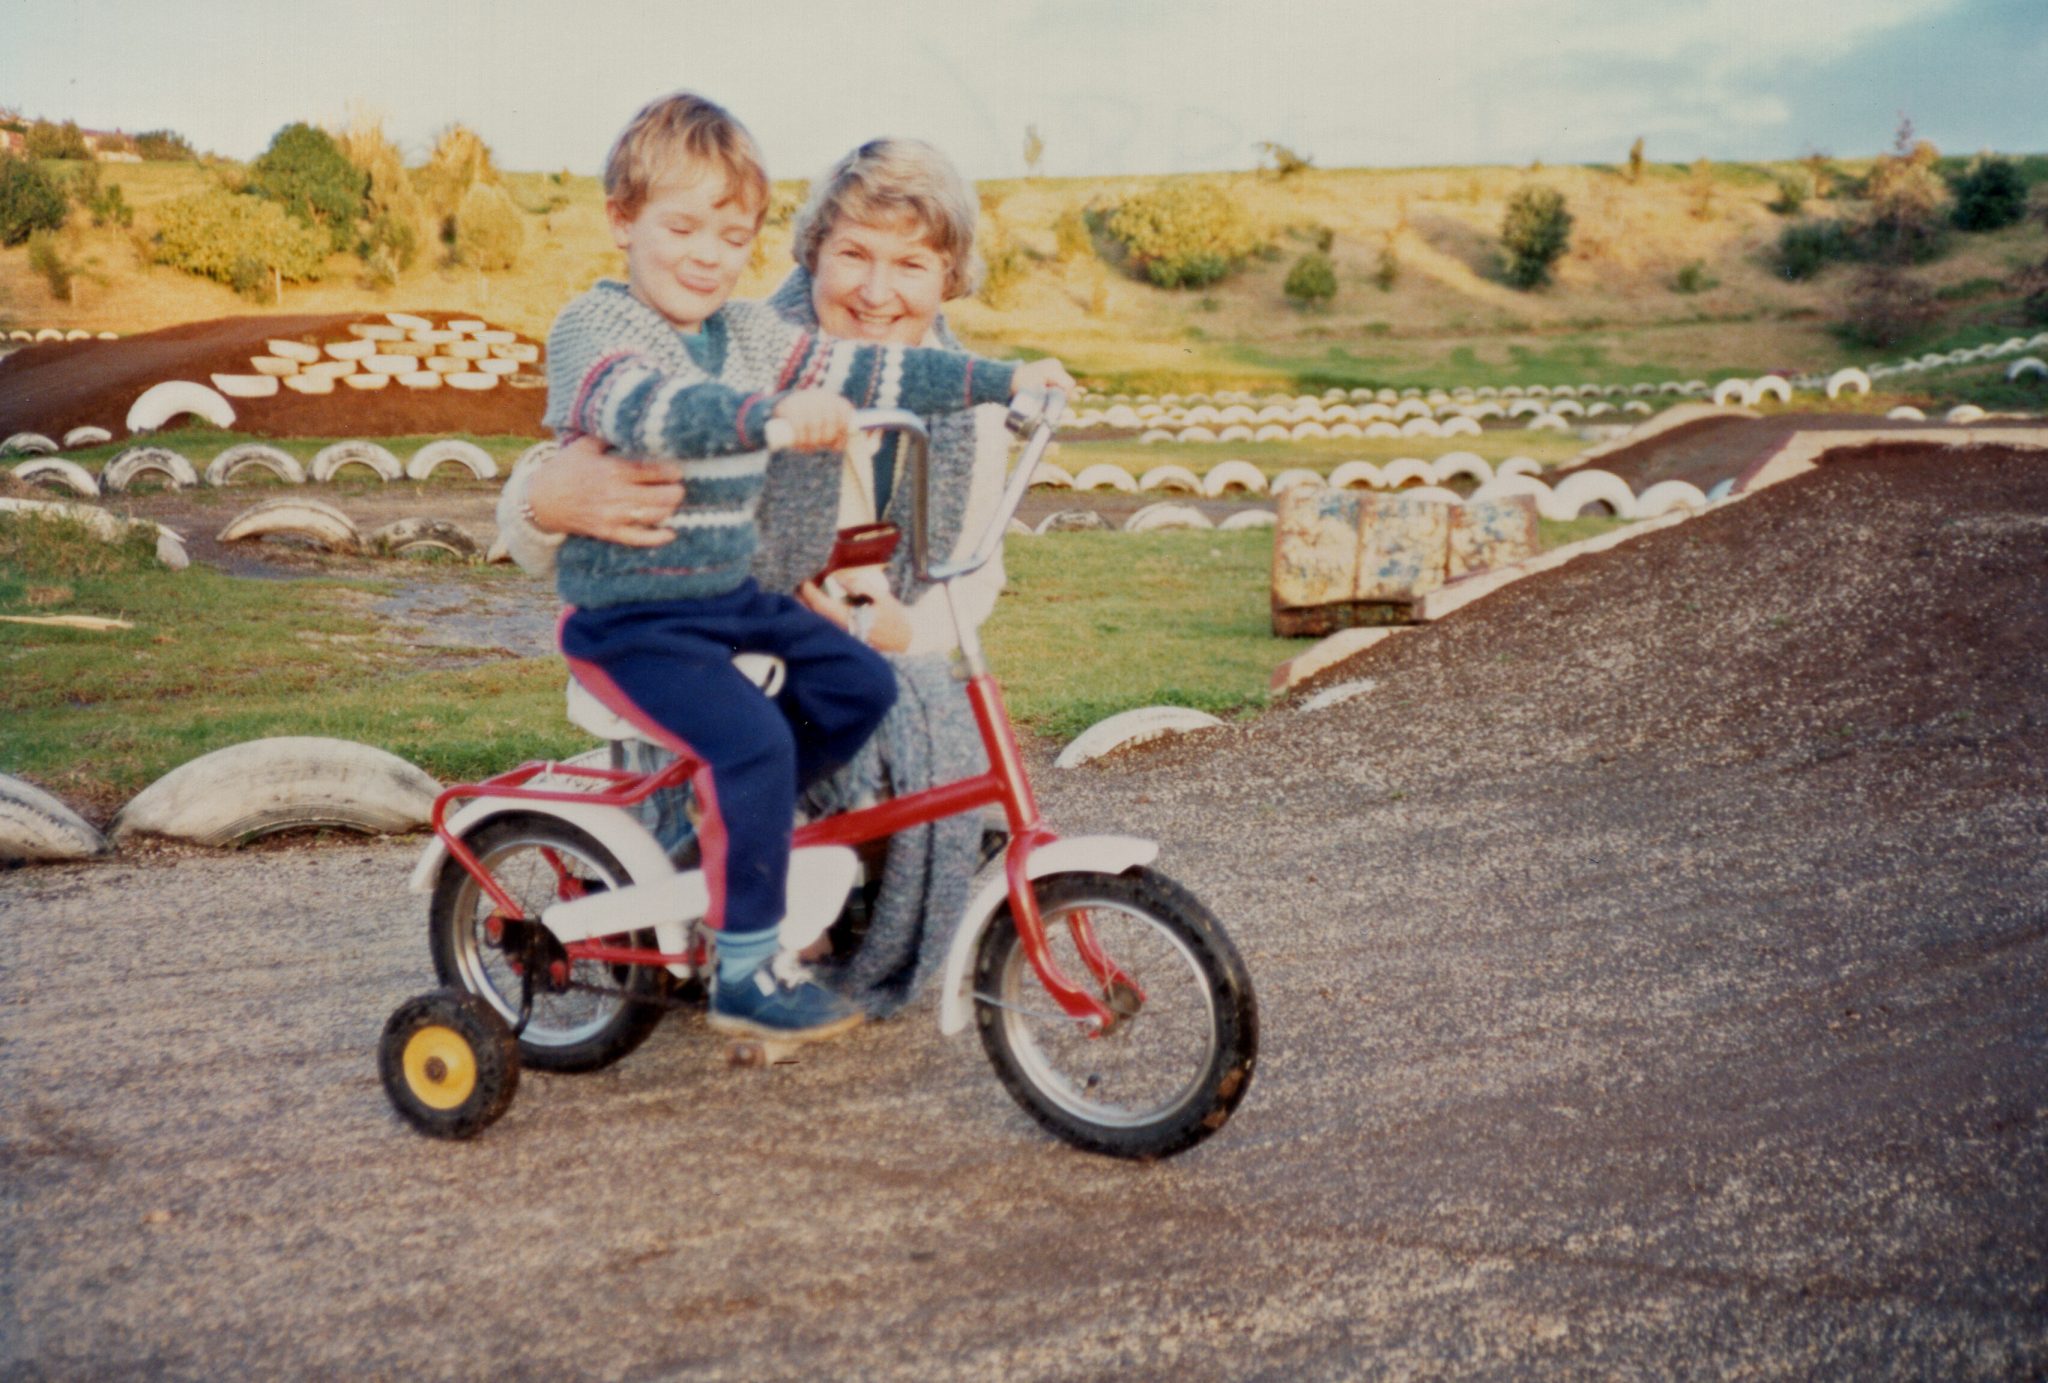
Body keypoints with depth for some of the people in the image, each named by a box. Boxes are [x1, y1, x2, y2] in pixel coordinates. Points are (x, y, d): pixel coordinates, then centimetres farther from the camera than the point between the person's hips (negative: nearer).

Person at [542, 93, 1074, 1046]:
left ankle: (721, 833, 15)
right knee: (750, 742, -24)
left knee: (858, 683, -2)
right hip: (629, 618, -8)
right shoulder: (591, 328, -14)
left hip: (730, 596, 8)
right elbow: (652, 411, -35)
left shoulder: (749, 334, 10)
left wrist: (1003, 380, 5)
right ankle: (745, 975, -10)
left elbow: (869, 373, 9)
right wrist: (771, 415, -51)